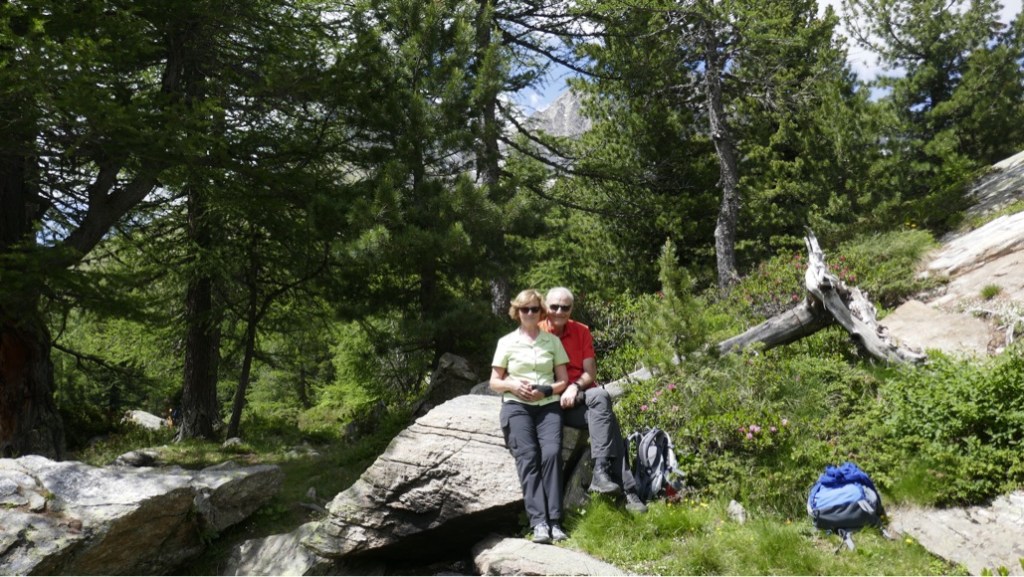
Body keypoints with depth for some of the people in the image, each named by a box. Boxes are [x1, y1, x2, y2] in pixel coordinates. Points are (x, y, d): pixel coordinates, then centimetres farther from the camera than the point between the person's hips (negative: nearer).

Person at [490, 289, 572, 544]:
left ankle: (554, 521, -26)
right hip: (516, 406, -1)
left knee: (551, 453, -24)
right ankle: (539, 522, -28)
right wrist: (512, 385, -8)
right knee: (527, 457, -22)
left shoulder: (552, 341, 15)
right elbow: (494, 382, 13)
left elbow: (564, 380, 14)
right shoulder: (506, 342, 12)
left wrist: (547, 390, -6)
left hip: (548, 405, 1)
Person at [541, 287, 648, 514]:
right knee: (606, 418, -27)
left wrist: (575, 387, -16)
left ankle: (601, 472, -34)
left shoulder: (581, 331, 9)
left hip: (582, 395, 3)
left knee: (601, 397, -32)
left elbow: (590, 372, 4)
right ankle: (627, 489, -29)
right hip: (553, 402, -3)